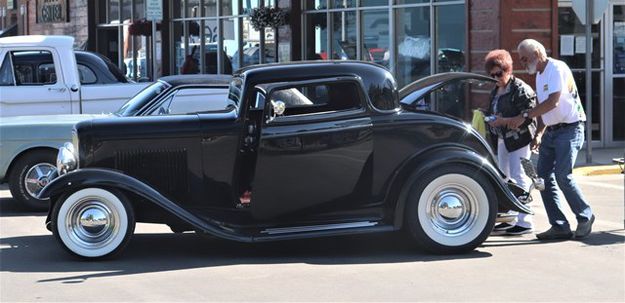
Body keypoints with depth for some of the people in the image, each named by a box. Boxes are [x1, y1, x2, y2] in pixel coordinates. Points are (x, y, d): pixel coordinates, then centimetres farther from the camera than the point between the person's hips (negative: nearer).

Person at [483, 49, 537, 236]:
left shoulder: (521, 89, -11)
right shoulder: (496, 91, 16)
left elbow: (527, 117, -17)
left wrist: (504, 121, -23)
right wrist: (487, 117, 7)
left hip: (519, 140, -9)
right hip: (502, 140, 9)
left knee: (519, 178, -10)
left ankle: (525, 222, -8)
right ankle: (510, 219, 18)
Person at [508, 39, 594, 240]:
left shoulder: (557, 68, -12)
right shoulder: (539, 75, 17)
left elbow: (552, 102, -22)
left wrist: (524, 116, -22)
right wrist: (538, 134, 12)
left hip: (570, 129, -9)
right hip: (551, 131, 9)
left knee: (562, 175, -16)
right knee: (544, 176, 0)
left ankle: (585, 217, 2)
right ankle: (559, 227, 2)